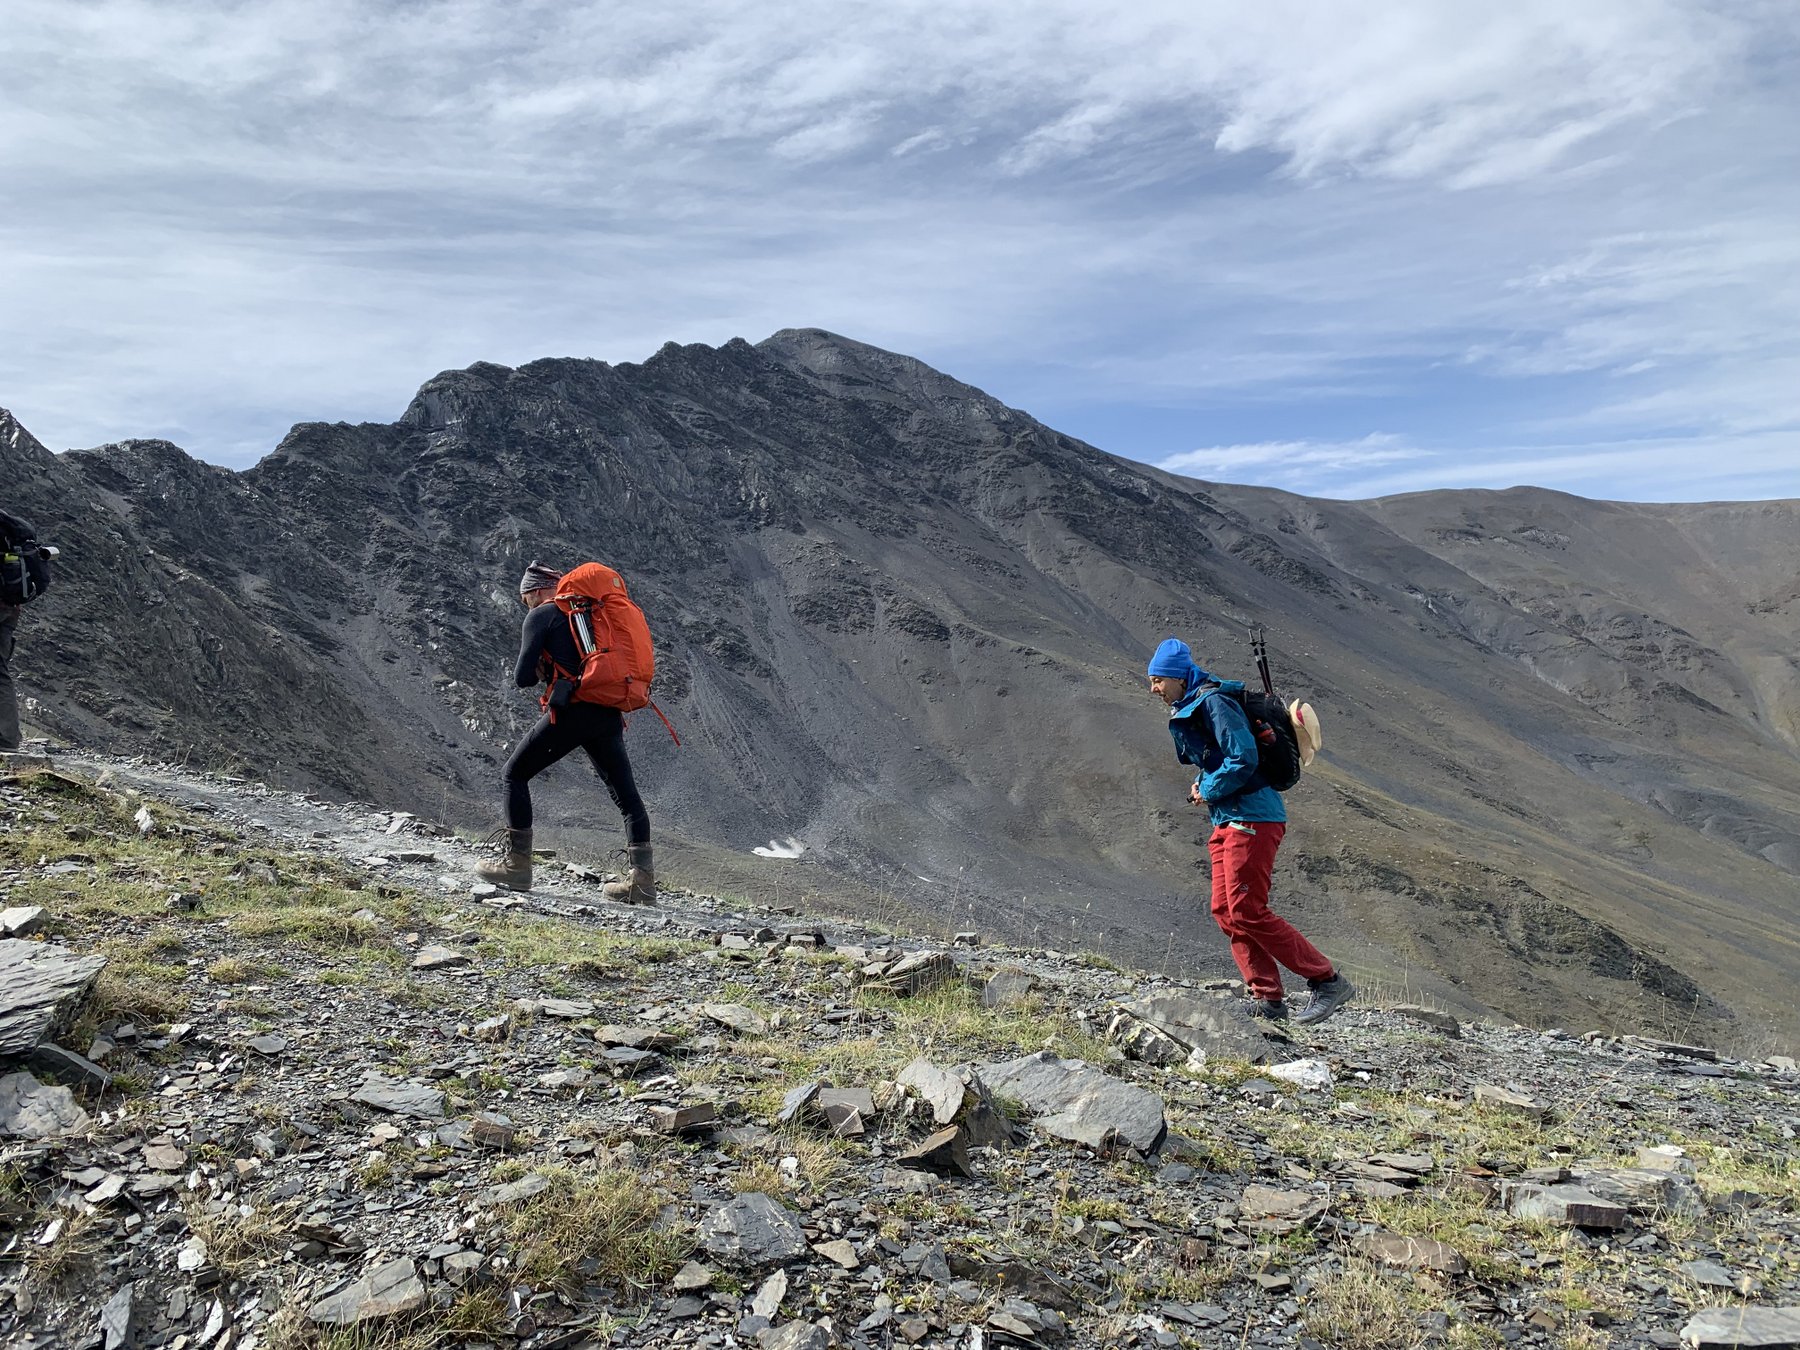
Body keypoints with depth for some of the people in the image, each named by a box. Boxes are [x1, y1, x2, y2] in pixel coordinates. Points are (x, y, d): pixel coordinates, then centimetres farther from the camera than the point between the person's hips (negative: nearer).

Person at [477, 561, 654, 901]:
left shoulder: (542, 615, 3)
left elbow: (522, 678, -3)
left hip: (570, 713, -6)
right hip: (609, 716, 6)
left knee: (514, 775, 11)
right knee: (627, 796, 11)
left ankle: (517, 865, 10)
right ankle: (643, 879, 5)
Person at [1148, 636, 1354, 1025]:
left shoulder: (1213, 702, -15)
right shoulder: (1187, 709, 16)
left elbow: (1244, 759, -22)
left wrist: (1208, 789, -10)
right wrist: (1205, 784, 9)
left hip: (1252, 818, -10)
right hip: (1228, 820, 10)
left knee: (1247, 912, -11)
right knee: (1225, 911, 7)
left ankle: (1329, 981, -2)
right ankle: (1268, 1000, 11)